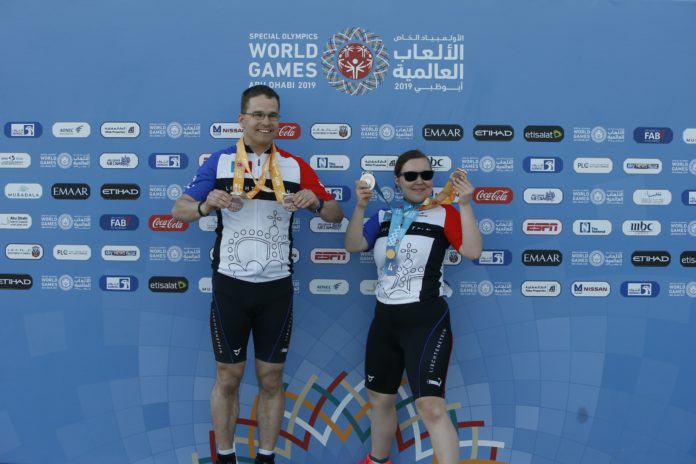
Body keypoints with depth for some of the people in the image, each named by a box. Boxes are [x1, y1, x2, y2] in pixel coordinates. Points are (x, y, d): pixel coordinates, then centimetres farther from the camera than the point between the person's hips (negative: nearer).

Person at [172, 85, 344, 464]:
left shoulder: (295, 166, 4)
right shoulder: (220, 161, 1)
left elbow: (336, 216, 6)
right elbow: (179, 209, 1)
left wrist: (316, 202, -16)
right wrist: (206, 205, -20)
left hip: (276, 288, 1)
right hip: (230, 286, -1)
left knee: (271, 379, 10)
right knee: (227, 378, 8)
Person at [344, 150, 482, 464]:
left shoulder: (444, 213, -4)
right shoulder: (384, 217, 9)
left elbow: (473, 251, -15)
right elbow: (353, 245, 0)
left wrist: (465, 205, -23)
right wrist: (360, 207, -12)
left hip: (427, 320, -5)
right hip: (385, 319, 6)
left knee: (431, 407, -14)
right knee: (379, 399, 21)